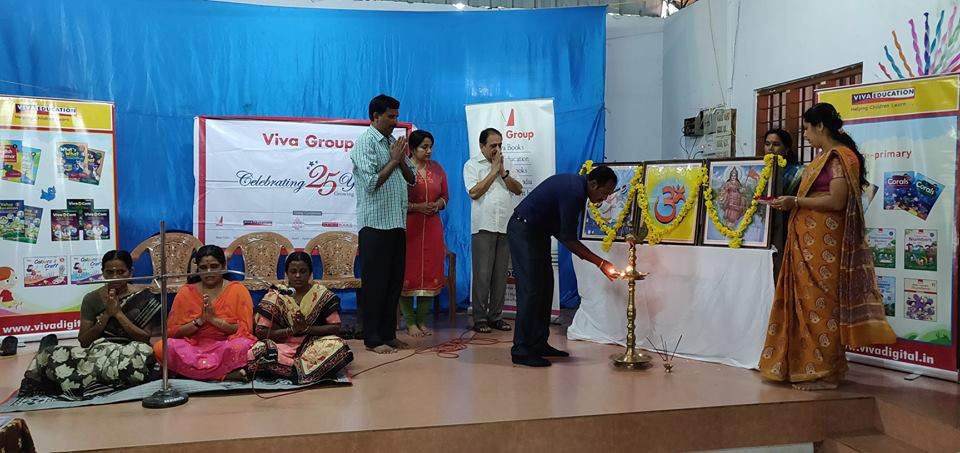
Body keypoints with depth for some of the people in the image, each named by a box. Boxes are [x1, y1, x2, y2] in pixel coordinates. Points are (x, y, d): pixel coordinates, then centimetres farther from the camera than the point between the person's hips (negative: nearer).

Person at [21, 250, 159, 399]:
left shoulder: (143, 296, 4)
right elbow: (84, 342, 5)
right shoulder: (92, 299, 11)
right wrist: (106, 315, -7)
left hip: (131, 352, -1)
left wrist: (119, 314, -9)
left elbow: (146, 338, -3)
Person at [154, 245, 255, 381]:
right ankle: (225, 374, -28)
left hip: (226, 347, -3)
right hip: (193, 347, 4)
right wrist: (199, 321, -11)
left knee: (241, 346, -36)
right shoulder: (186, 292, 11)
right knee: (161, 347, -28)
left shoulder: (237, 290, 6)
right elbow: (172, 331, 5)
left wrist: (214, 319, -12)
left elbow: (245, 329, -1)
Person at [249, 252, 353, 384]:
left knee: (338, 346, -31)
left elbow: (336, 328, -3)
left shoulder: (321, 294, 0)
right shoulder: (275, 295, 0)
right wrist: (292, 330, -17)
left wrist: (307, 328, -17)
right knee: (260, 349, -31)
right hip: (283, 346, 0)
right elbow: (261, 332, -4)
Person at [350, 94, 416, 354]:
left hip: (397, 223, 8)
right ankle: (372, 339, 4)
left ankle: (388, 334, 19)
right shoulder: (365, 143, -7)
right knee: (375, 282, -3)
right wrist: (393, 160, -10)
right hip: (375, 224, -8)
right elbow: (371, 182, -16)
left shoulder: (394, 143, 17)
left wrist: (401, 160, -2)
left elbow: (412, 179, 15)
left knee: (394, 281, 10)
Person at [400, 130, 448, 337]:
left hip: (432, 227, 5)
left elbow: (445, 195, 17)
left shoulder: (436, 168, 10)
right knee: (408, 274, -1)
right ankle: (410, 322, 10)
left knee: (431, 273, 7)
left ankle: (422, 320, 18)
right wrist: (417, 207, -17)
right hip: (409, 227, -5)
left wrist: (438, 204, -4)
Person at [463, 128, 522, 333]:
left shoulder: (506, 164, 17)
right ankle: (479, 318, 0)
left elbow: (518, 189, 10)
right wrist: (494, 171, -6)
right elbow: (474, 192, -10)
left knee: (500, 274, 6)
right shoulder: (472, 165, 3)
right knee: (482, 274, -6)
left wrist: (503, 173, -3)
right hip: (484, 227, -4)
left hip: (505, 226, 5)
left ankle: (495, 316, 14)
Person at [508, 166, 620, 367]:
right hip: (523, 231, -11)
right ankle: (521, 351, -9)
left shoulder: (576, 185, 7)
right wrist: (601, 263, -18)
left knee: (544, 288, 9)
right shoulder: (573, 192, -23)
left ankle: (539, 344, 14)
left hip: (537, 232, 11)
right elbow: (568, 239, -22)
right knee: (531, 290, -12)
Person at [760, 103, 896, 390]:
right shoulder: (824, 156, 18)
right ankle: (806, 365, 18)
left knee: (820, 302, -4)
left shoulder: (840, 156, -11)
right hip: (807, 240, 9)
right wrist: (791, 202, 11)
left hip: (823, 242, -9)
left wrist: (795, 201, -14)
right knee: (805, 301, 10)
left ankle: (825, 373, 5)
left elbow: (836, 201, -19)